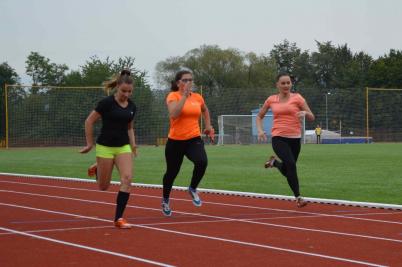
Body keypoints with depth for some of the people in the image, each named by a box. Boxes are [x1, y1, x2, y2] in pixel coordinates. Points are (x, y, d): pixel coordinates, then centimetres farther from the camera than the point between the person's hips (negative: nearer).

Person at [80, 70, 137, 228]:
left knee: (127, 179, -16)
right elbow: (89, 121, -8)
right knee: (103, 186, 5)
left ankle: (119, 218, -10)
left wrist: (133, 144, 8)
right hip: (105, 147, -4)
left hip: (124, 147, 4)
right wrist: (90, 144, -5)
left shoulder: (132, 106, 4)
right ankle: (96, 169, 41)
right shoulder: (107, 102, -14)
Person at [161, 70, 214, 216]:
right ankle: (165, 201, 39)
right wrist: (185, 95, -24)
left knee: (202, 162, -27)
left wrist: (208, 126, 22)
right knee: (172, 172, 12)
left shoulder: (197, 97, 6)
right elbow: (173, 113, -27)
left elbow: (205, 110, 29)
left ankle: (193, 189, 0)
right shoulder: (173, 96, -8)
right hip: (175, 141, -2)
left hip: (194, 139, 2)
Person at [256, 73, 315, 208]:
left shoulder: (297, 98, 1)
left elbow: (312, 117, 1)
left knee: (287, 171, 10)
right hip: (278, 138, -2)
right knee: (291, 164, -24)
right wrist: (260, 130, 1)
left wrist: (305, 113, -21)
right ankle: (298, 197, -18)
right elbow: (259, 116, 19)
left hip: (295, 138, 2)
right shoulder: (271, 100, 6)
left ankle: (274, 162, 43)